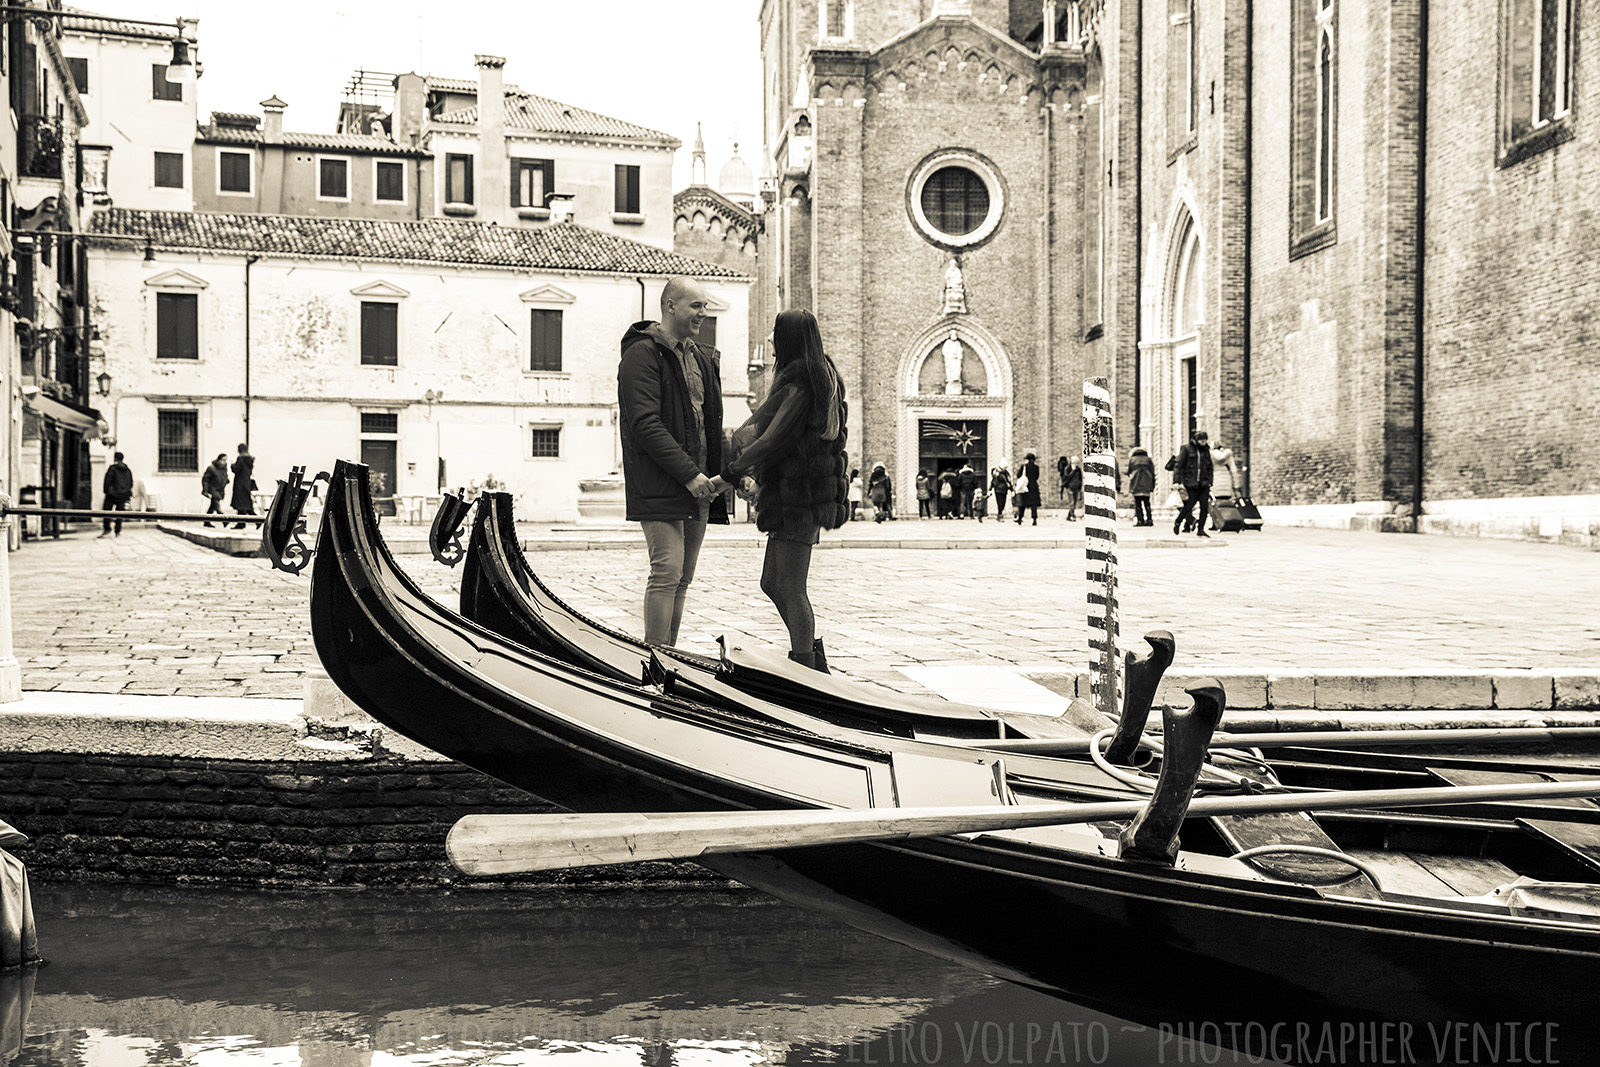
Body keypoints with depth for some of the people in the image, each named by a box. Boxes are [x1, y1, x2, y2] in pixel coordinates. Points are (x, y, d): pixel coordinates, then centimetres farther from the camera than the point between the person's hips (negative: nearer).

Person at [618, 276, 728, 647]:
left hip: (698, 485, 8)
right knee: (667, 571, -12)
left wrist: (721, 472, 11)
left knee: (683, 577, 9)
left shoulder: (702, 358, 19)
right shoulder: (643, 354, -7)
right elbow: (645, 425, -17)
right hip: (660, 486, -8)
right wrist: (689, 473, -20)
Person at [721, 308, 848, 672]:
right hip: (796, 495, 10)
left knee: (791, 589, -4)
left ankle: (805, 672, 2)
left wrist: (730, 472, -8)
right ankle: (815, 660, 22)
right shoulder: (823, 378, 15)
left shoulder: (800, 385, -16)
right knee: (772, 583, 15)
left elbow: (771, 441, -17)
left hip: (797, 497, -10)